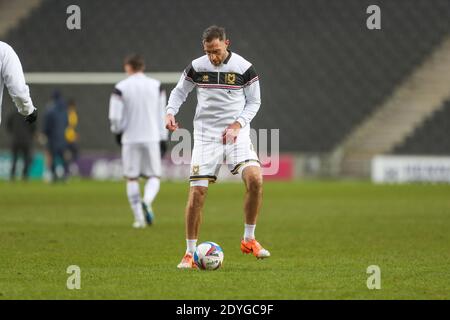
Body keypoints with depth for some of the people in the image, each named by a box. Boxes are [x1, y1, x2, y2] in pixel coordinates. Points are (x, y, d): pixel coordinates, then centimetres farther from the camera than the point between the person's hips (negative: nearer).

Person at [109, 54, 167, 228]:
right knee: (154, 176, 9)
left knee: (132, 178, 9)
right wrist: (163, 138, 11)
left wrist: (117, 132, 14)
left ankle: (139, 218, 4)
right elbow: (161, 114, 5)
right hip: (152, 138, 1)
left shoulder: (121, 88, -3)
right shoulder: (155, 85, 4)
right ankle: (147, 201, -21)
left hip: (130, 138, -1)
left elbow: (115, 116, -5)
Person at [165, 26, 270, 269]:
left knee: (255, 178, -23)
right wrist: (170, 112, -6)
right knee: (197, 190, -8)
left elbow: (254, 102, 5)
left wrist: (237, 124, -9)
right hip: (205, 135, 1)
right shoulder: (197, 67, 0)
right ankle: (190, 253, 4)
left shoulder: (244, 68, -2)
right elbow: (179, 91, 13)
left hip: (236, 134, -1)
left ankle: (249, 239, -5)